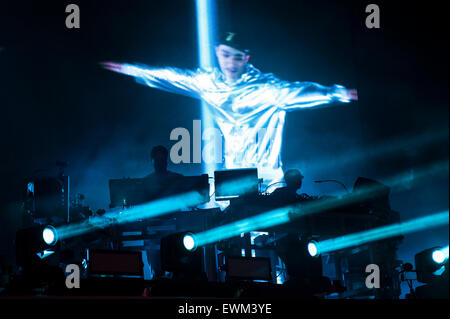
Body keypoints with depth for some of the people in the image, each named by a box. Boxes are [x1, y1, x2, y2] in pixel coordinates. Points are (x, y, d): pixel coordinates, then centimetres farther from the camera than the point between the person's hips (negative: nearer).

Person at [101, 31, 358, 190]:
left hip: (264, 173, -4)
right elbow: (173, 77, 12)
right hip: (230, 171, 4)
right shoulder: (210, 82, 1)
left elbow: (297, 92, -25)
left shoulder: (265, 87, -13)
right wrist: (130, 70, 19)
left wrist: (336, 94, -39)